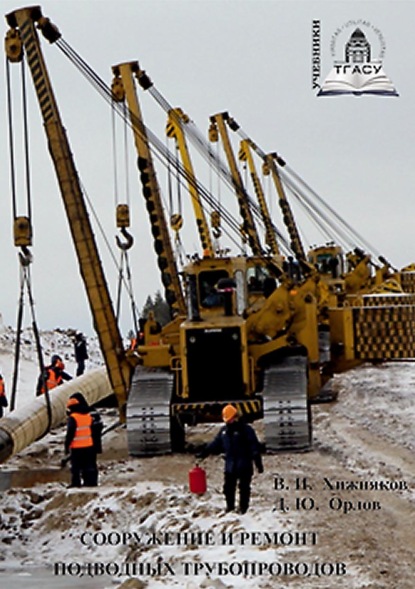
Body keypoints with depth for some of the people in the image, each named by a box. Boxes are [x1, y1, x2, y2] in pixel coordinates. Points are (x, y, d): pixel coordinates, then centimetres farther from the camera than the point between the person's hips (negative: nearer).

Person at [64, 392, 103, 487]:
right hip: (91, 446, 6)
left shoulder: (73, 418, -15)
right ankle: (91, 482, 12)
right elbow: (98, 430, 13)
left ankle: (76, 483, -1)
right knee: (91, 465, 11)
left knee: (76, 466, 1)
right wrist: (98, 446, 20)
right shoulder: (91, 415, 7)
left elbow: (70, 433, -15)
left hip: (77, 447, -6)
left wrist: (67, 445, -5)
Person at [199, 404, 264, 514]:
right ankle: (230, 506, 25)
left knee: (244, 488, 1)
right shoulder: (224, 431, 10)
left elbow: (254, 447, -9)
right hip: (230, 466, 6)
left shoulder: (246, 430, -8)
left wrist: (258, 463, -12)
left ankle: (243, 508, 10)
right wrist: (204, 452, 16)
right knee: (228, 487, 10)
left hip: (244, 466, -6)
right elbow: (215, 444, 19)